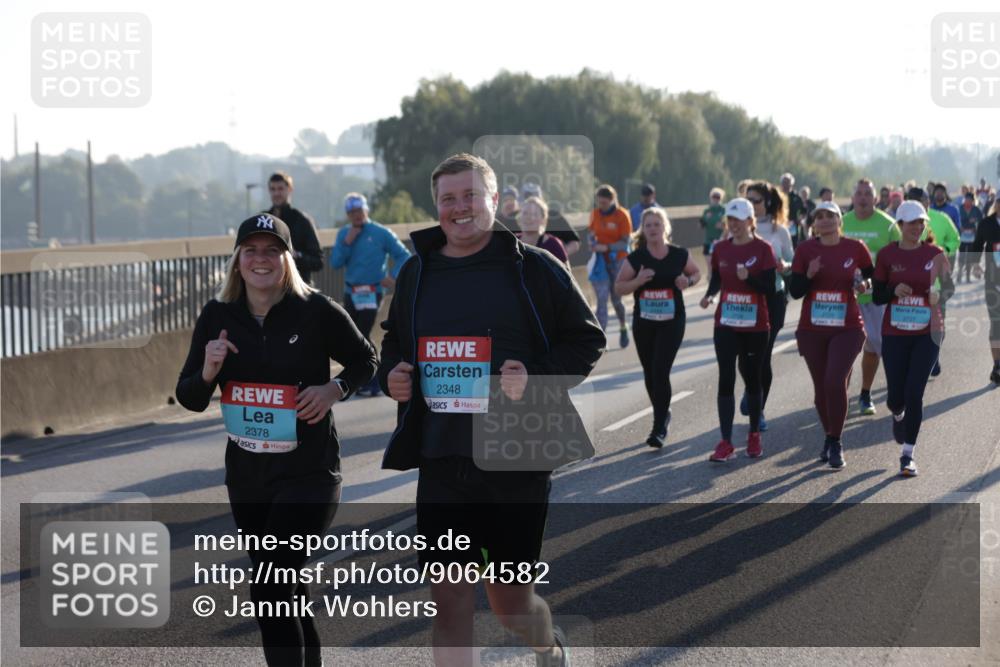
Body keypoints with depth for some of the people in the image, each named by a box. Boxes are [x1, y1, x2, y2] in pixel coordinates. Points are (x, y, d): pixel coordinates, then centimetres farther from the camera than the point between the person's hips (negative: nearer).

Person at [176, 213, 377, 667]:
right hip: (246, 476, 5)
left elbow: (366, 360, 5)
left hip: (308, 473, -5)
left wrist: (335, 389, -14)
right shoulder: (218, 317, 0)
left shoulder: (316, 311, -11)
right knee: (287, 591, 18)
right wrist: (208, 371, -17)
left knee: (269, 592, -15)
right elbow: (189, 399, 4)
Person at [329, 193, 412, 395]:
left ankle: (371, 384, -6)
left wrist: (393, 276, -16)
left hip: (372, 293, -6)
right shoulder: (344, 233, 8)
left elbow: (403, 255, -4)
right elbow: (335, 262, 0)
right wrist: (347, 243, -11)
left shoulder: (381, 233, -6)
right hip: (350, 292, 6)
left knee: (362, 336, -13)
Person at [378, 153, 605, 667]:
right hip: (441, 460, 3)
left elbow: (586, 340, 0)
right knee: (449, 600, -1)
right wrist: (391, 375, -1)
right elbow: (393, 345, 22)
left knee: (510, 600, 8)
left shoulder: (533, 268, -2)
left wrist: (536, 378, -17)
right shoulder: (416, 273, 10)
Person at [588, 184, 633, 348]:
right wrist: (592, 243, -11)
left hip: (618, 262, -2)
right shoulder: (595, 214, 2)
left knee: (616, 299, 11)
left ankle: (623, 328, 38)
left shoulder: (622, 216, -10)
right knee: (601, 299, -7)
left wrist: (606, 247, -24)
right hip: (600, 262, 2)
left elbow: (625, 242, -11)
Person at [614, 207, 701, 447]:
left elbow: (696, 272, 14)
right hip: (643, 322, 3)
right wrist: (637, 281, -18)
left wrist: (688, 281, -9)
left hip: (672, 321, -2)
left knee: (660, 371, -13)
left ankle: (659, 428, -7)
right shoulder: (635, 258, -3)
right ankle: (663, 415, 36)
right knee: (649, 373, 12)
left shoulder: (679, 255, -3)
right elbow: (618, 287, 1)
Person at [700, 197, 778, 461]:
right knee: (726, 379, -6)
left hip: (755, 326, -2)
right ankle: (726, 442, -7)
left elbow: (770, 288, -10)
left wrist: (749, 277, -27)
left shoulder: (762, 249, -7)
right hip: (726, 324, 2)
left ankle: (754, 435, 28)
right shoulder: (721, 248, 4)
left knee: (752, 378, 12)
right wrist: (709, 295, -6)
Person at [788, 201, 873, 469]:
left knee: (835, 382, -18)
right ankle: (829, 437, 29)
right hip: (812, 329, 2)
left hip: (847, 329, -2)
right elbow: (794, 291, 1)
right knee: (821, 387, 9)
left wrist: (862, 282, -6)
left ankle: (836, 443, -6)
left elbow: (874, 275, 15)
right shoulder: (805, 250, 1)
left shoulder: (855, 248, -1)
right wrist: (808, 275, -18)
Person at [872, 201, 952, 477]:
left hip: (927, 333, -1)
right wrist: (894, 291, -17)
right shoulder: (887, 255, 0)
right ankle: (898, 416, 41)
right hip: (894, 334, 1)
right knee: (896, 395, 2)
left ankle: (908, 454, 2)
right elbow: (877, 296, 4)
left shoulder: (935, 254, 0)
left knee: (914, 393, -8)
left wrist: (939, 295, -16)